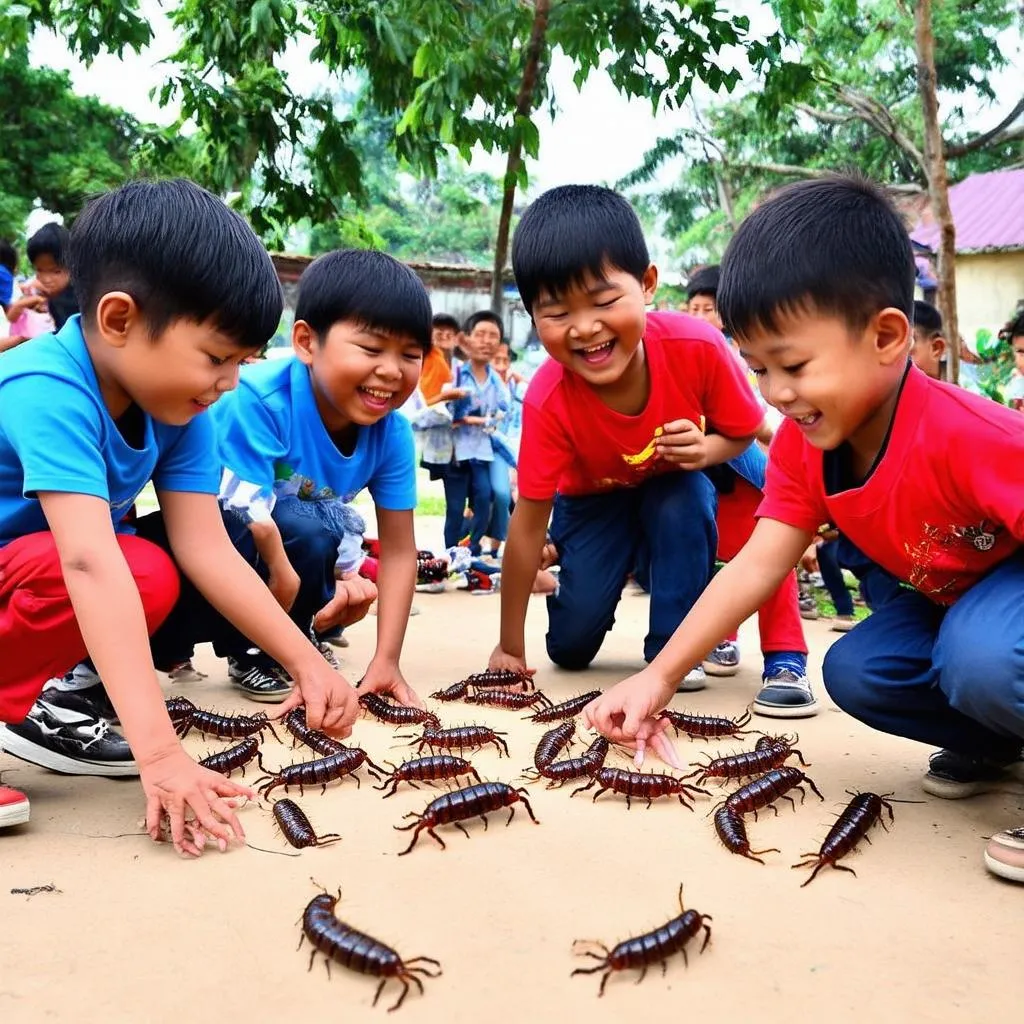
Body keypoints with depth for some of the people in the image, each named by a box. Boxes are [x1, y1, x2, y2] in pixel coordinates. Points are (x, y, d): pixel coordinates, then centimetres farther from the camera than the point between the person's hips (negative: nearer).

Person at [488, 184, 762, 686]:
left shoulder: (698, 347, -33)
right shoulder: (548, 399, -34)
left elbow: (743, 432, -12)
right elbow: (528, 523, -26)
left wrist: (705, 448, -38)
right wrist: (510, 647, -20)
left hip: (676, 486, 1)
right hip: (594, 498, 0)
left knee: (687, 501, -33)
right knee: (572, 645, -9)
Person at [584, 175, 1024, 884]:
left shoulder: (967, 437, -36)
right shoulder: (803, 446, -12)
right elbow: (754, 568, -14)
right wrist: (658, 678, -20)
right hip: (951, 600, 8)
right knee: (854, 672, -7)